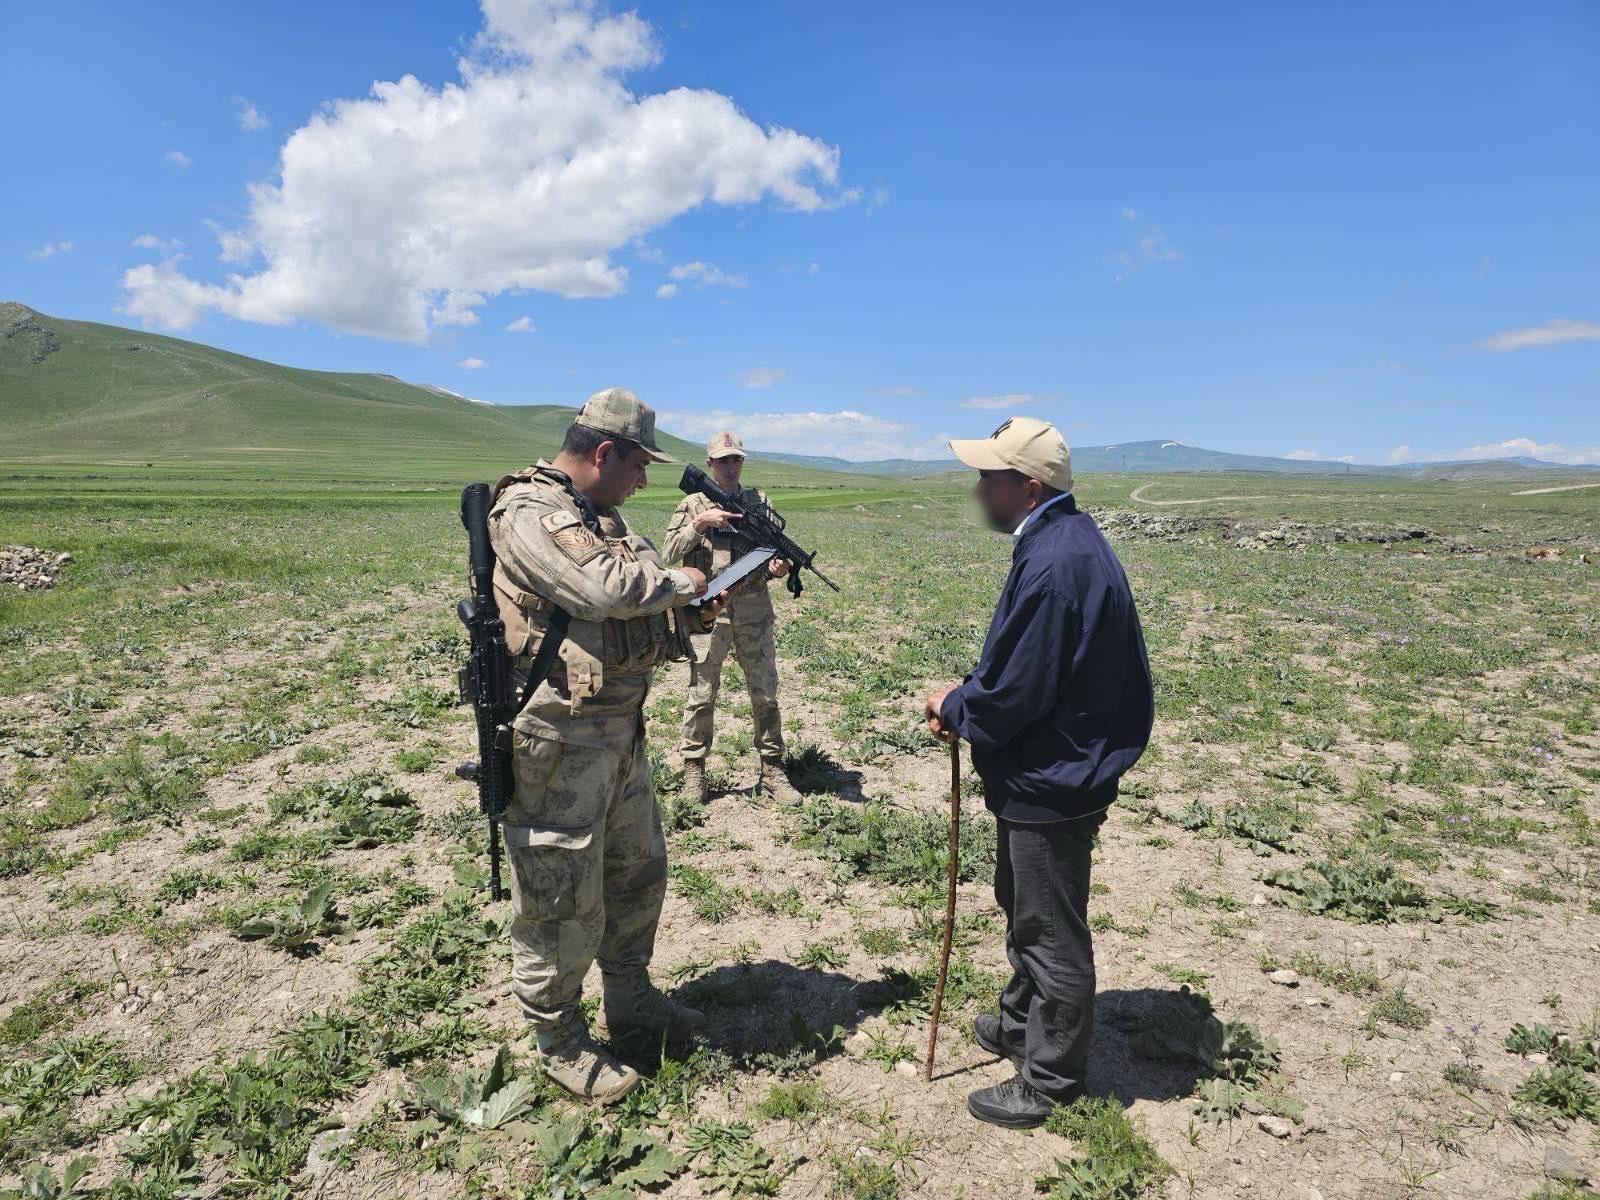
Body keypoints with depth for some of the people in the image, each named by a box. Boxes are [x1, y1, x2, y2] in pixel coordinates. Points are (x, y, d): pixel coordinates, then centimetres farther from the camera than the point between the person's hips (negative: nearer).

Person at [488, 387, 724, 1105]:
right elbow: (610, 587, -31)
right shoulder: (532, 514, -18)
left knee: (638, 870, 22)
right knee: (561, 899, 5)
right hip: (558, 747, -10)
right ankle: (560, 1043, 25)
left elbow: (639, 612, 20)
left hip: (619, 732, 10)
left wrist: (690, 610, 3)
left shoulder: (599, 515, 13)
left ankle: (629, 996, 42)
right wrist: (682, 582, -12)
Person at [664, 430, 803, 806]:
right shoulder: (694, 504, 5)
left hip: (753, 610, 2)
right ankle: (693, 769, 18)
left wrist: (777, 565, -9)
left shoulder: (759, 501, 11)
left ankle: (772, 771, 17)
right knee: (702, 694, 5)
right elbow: (670, 553, -3)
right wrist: (700, 523, -16)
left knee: (765, 692, 6)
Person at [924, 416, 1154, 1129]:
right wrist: (966, 695, 1)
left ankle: (1050, 1079, 27)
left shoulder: (1055, 565, -29)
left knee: (1052, 933, 8)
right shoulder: (1061, 541, 6)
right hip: (1047, 772, 11)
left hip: (1051, 783, -11)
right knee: (1022, 905, 27)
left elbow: (1014, 694, -27)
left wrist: (954, 708, -8)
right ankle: (1021, 1022, 48)